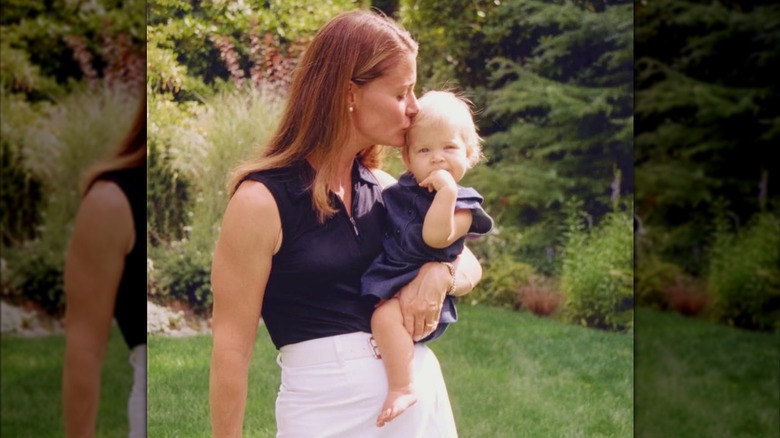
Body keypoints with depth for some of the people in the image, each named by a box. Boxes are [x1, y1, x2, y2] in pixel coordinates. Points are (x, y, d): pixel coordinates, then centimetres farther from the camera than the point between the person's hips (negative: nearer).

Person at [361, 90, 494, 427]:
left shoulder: (462, 204, -10)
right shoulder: (401, 190, 12)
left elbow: (435, 237, -29)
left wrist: (447, 190, -31)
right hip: (388, 277, 9)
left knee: (386, 314, -34)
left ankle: (402, 388, -28)